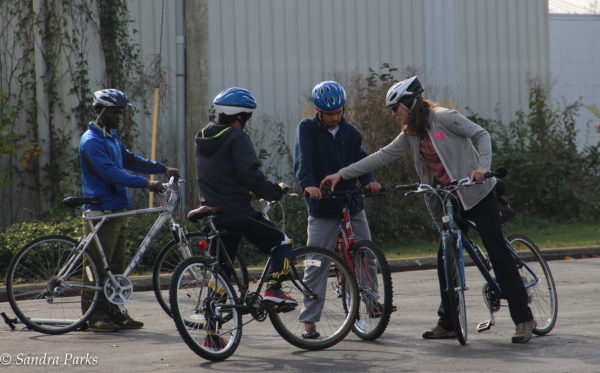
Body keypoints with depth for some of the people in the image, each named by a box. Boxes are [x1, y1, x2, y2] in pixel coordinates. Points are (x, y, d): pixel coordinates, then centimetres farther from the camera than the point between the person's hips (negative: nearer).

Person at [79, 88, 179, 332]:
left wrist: (163, 169, 10)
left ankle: (115, 312, 14)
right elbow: (111, 173, -23)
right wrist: (146, 184, -28)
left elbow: (130, 160, 22)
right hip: (101, 211, -9)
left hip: (119, 208, 9)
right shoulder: (91, 141, -14)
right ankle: (95, 316, -1)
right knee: (98, 267, -5)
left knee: (117, 266, 10)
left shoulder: (112, 137, 17)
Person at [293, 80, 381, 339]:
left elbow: (361, 160, 1)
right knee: (316, 264, -5)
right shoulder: (307, 129, -4)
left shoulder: (351, 132, 8)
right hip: (322, 206, -4)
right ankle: (309, 320, 0)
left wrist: (369, 180, -21)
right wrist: (308, 184, -37)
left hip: (352, 203, 4)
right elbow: (302, 160, -18)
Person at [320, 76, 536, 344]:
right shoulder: (411, 135, 9)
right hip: (450, 200, 7)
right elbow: (383, 156, 12)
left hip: (477, 193, -7)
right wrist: (342, 174, 10)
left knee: (498, 254, -8)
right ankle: (448, 323, 14)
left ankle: (524, 319, -4)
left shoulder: (444, 118, -12)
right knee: (445, 258, 4)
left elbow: (481, 135, -13)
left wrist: (482, 167, -29)